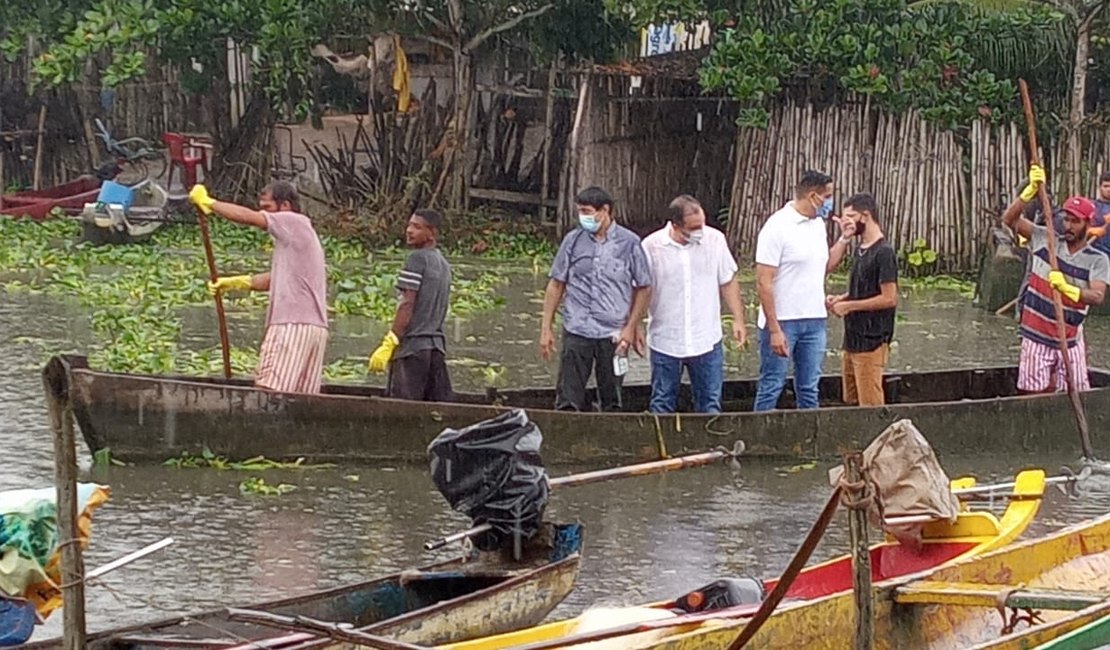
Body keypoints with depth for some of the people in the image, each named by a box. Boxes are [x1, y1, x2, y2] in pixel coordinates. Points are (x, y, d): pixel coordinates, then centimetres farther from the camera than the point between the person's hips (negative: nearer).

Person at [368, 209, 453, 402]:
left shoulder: (417, 258, -6)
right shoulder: (443, 264, 18)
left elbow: (407, 305, -12)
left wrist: (388, 344, -14)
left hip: (413, 343, -8)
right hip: (437, 344, 8)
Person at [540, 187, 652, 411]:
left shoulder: (629, 243, -4)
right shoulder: (573, 240, 0)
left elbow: (643, 287, 4)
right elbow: (556, 285, 7)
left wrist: (631, 327, -1)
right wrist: (546, 328, 5)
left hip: (614, 333, -1)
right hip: (576, 331, 1)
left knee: (611, 401, 9)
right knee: (568, 400, -1)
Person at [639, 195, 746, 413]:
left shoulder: (715, 240, -4)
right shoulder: (651, 247, -9)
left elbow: (728, 282, 6)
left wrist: (738, 320, 5)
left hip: (706, 340, 1)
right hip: (665, 343, -1)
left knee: (710, 403, 7)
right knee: (662, 404, 9)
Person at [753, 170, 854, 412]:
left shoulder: (818, 224, 9)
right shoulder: (777, 227, -14)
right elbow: (763, 283, -17)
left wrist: (844, 239, 7)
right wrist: (774, 329, -20)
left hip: (814, 320, 7)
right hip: (782, 321, -7)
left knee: (809, 390, 12)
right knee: (771, 388, 0)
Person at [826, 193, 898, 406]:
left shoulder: (883, 253, -14)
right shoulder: (860, 250, 14)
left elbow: (889, 298, -18)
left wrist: (849, 306, -14)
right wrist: (841, 299, 6)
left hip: (871, 342, -9)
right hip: (853, 340, 9)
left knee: (870, 406, -7)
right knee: (851, 403, 11)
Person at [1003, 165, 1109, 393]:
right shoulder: (1045, 241, 1)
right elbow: (1009, 219, -5)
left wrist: (1068, 289, -39)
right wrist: (1031, 190, -17)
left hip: (1069, 342, 0)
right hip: (1036, 339, 0)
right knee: (1036, 396, -2)